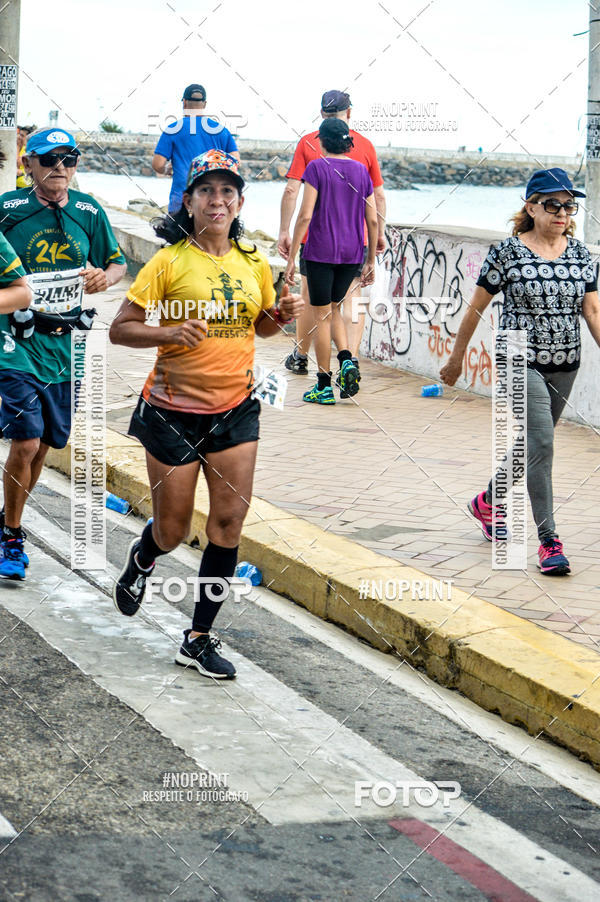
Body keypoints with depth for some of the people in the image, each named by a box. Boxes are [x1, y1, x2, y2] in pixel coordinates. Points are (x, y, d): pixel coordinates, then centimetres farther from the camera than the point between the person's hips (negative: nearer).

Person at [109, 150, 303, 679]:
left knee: (229, 522, -1)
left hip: (235, 409, 4)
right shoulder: (170, 262, -10)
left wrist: (283, 316, 0)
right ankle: (142, 560, 44)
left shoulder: (253, 263, 5)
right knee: (173, 531, 5)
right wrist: (171, 333, -26)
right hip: (174, 411, -4)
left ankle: (199, 640, 11)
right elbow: (121, 329, -9)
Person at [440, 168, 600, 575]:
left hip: (565, 365, 5)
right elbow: (477, 307, -1)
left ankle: (488, 502, 43)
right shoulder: (507, 252, -8)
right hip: (521, 363, -5)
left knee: (531, 446, 17)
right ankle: (549, 540, -11)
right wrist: (456, 358, 4)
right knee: (540, 445, -15)